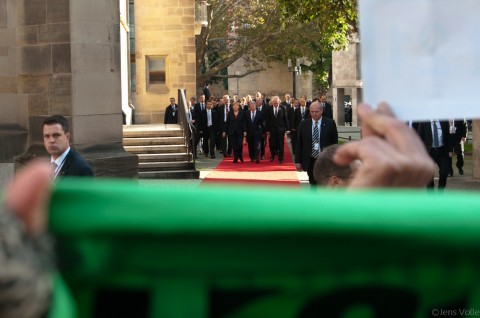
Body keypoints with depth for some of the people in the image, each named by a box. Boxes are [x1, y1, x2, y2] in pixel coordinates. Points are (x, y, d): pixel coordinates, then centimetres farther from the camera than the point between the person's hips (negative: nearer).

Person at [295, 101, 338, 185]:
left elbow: (335, 143, 2)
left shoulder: (330, 123, -1)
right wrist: (298, 161, 3)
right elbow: (299, 144, 6)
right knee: (313, 185, 9)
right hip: (310, 161, 2)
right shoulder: (303, 124, 3)